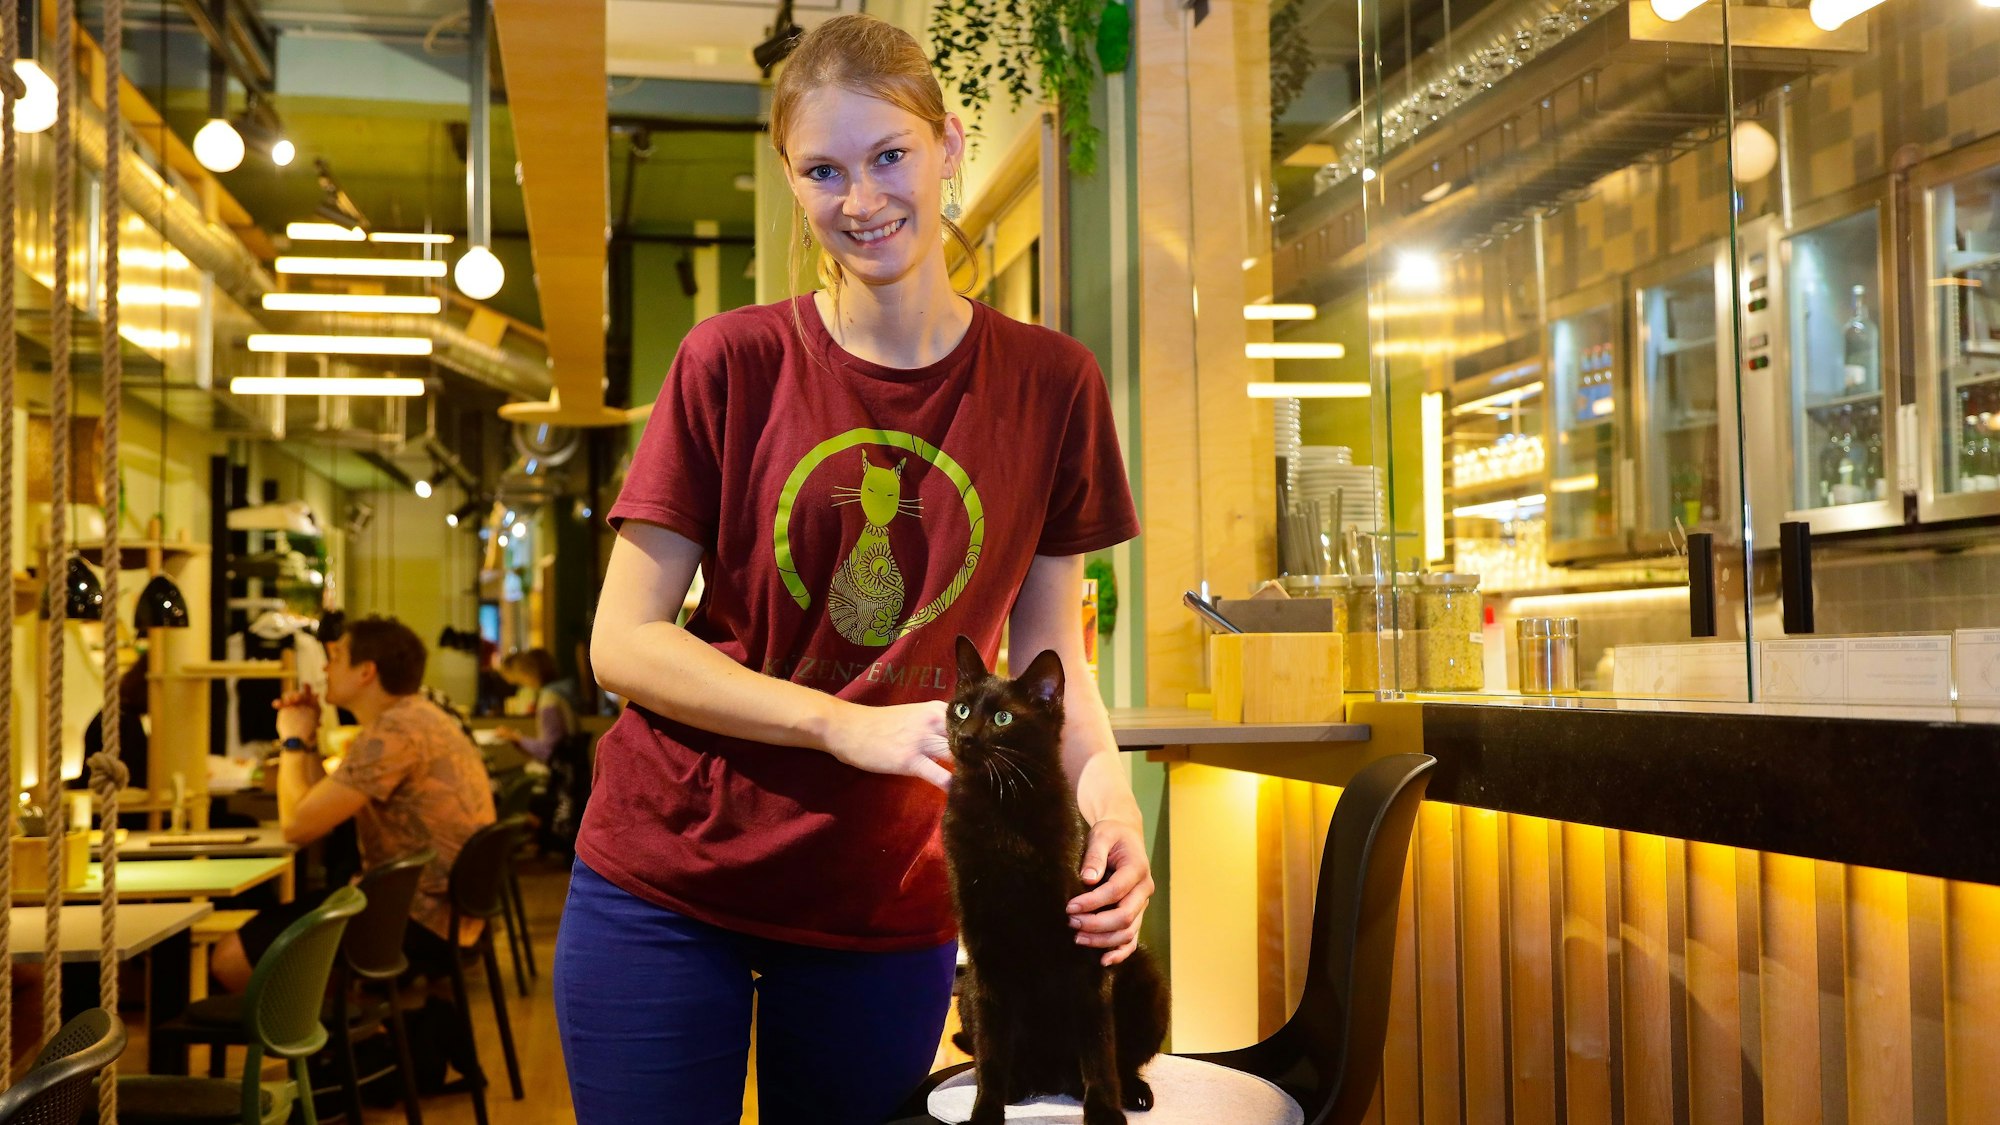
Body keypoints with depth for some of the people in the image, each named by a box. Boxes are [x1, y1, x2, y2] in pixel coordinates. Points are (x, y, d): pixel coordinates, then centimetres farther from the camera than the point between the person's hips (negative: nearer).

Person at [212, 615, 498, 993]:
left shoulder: (394, 731, -19)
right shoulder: (416, 716, 14)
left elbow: (297, 826, -19)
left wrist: (292, 741, -5)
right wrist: (308, 740, 12)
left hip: (420, 922, -11)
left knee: (231, 957, -9)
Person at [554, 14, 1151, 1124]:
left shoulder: (1048, 384, -2)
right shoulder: (733, 363, -6)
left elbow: (1047, 650, 4)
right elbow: (624, 642, -8)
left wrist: (1103, 781, -17)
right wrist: (846, 725, -20)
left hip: (889, 904, 1)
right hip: (667, 882, -1)